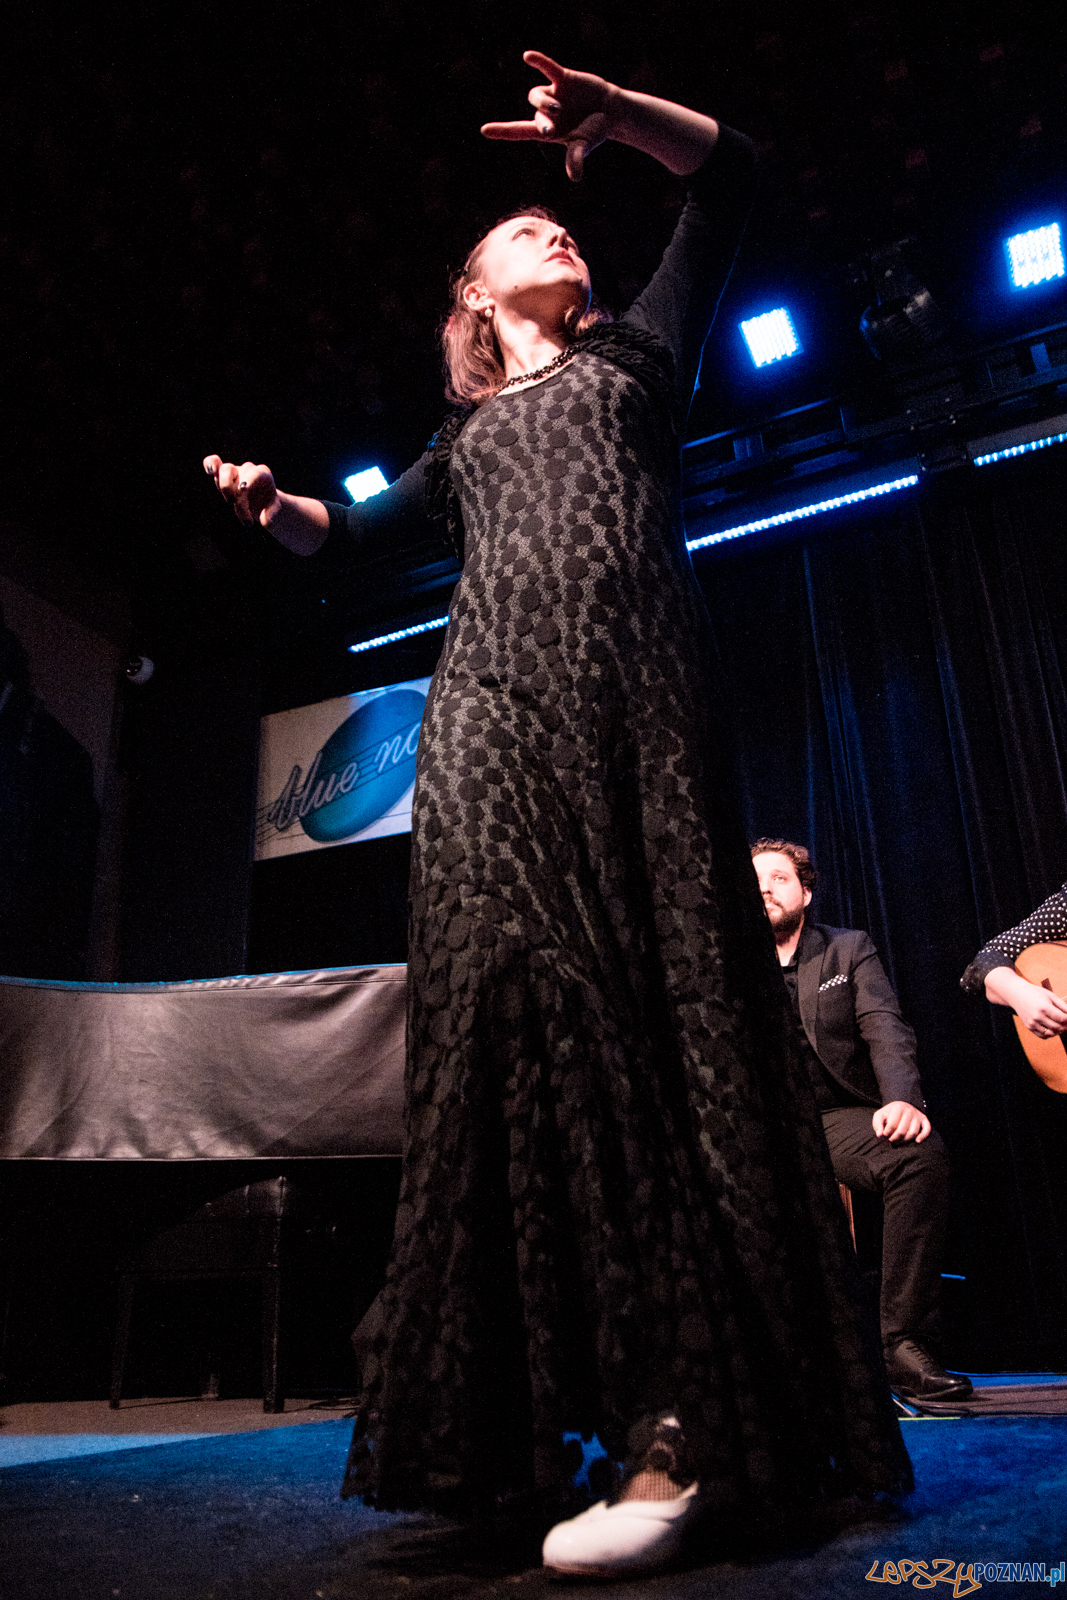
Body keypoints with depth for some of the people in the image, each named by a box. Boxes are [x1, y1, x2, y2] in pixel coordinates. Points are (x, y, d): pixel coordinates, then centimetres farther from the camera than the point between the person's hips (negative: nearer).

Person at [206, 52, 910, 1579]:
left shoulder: (635, 353, 29)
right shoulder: (464, 438, 32)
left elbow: (730, 170, 27)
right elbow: (356, 532, 29)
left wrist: (607, 110, 11)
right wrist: (272, 503, 9)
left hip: (634, 710, -1)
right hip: (494, 722, 1)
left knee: (660, 1011, -11)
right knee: (525, 1013, -13)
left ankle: (684, 1414, -12)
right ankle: (510, 1416, -7)